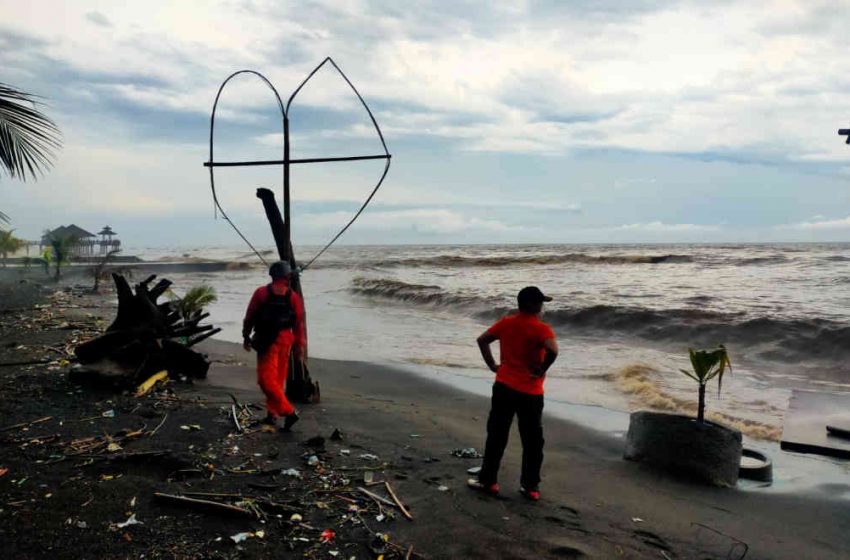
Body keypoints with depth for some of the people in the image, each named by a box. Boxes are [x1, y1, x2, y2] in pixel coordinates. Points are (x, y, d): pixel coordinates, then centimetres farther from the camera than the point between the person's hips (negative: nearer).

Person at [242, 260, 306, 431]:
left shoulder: (261, 293, -5)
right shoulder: (294, 298, 1)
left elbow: (249, 317, -2)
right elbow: (299, 324, 0)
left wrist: (246, 337, 10)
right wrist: (300, 347, 7)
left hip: (267, 341, -4)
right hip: (285, 340, 4)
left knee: (266, 379, -2)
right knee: (278, 379, 16)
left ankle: (288, 411, -11)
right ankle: (272, 414, 23)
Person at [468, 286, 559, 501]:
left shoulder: (506, 323, 4)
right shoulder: (541, 329, -13)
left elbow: (482, 340, 10)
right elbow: (553, 350, -30)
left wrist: (492, 365, 12)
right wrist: (542, 370, -15)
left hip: (503, 387, 4)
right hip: (529, 393, -4)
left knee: (496, 436, 12)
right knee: (532, 441, 11)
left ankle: (488, 480, 18)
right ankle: (530, 486, 16)